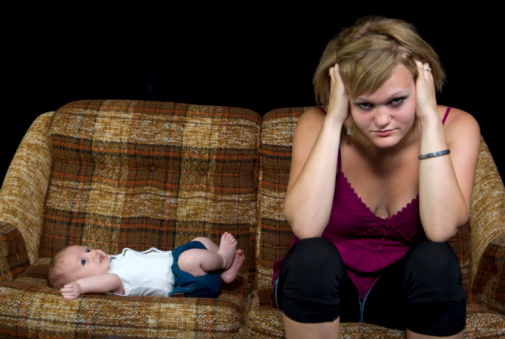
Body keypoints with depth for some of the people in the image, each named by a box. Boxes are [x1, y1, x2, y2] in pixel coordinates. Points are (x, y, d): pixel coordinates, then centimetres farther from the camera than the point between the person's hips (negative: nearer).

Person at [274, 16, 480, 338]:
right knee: (311, 254, -32)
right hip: (322, 281, 0)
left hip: (407, 285, 1)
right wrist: (333, 119, -30)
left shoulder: (457, 127, -16)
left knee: (436, 259, -31)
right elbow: (305, 227, -32)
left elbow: (440, 229, -31)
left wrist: (430, 118, -31)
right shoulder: (319, 124, -17)